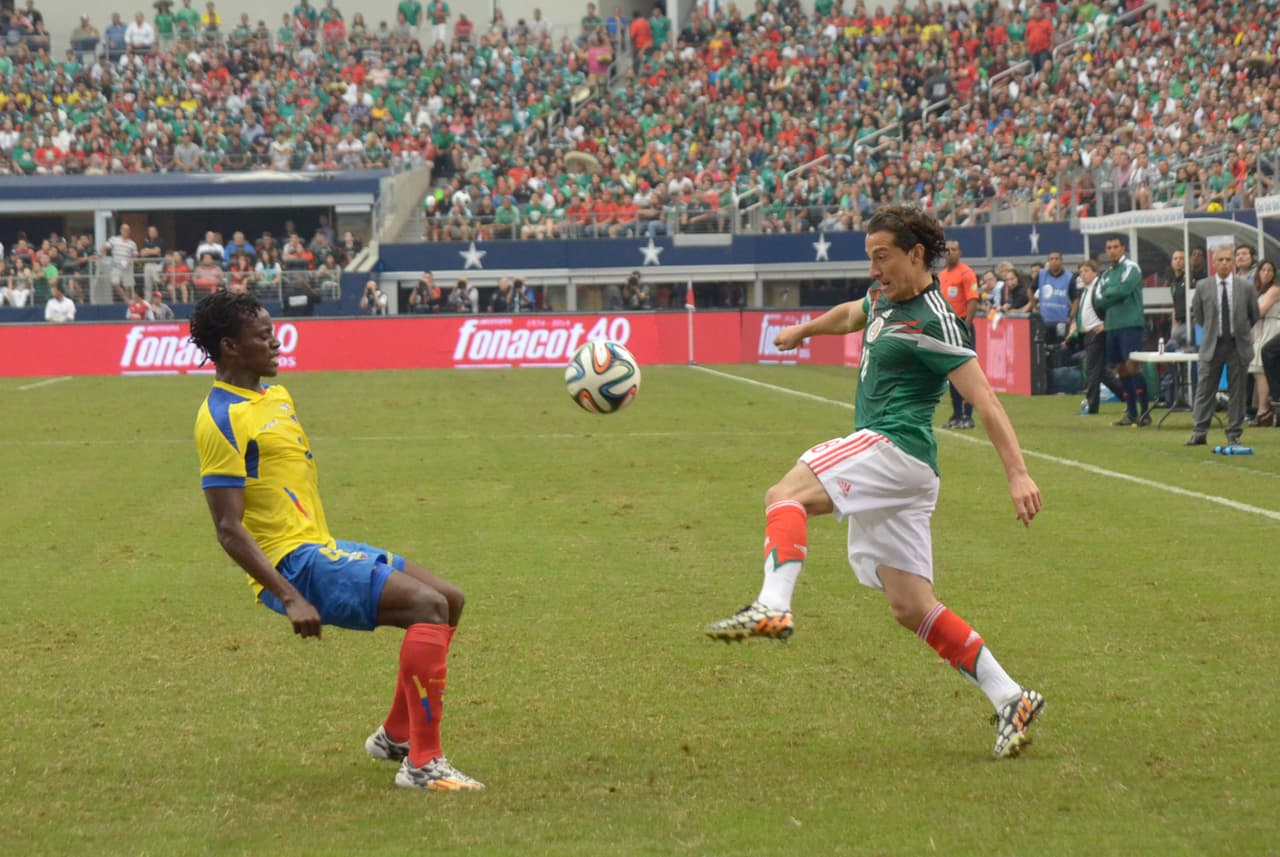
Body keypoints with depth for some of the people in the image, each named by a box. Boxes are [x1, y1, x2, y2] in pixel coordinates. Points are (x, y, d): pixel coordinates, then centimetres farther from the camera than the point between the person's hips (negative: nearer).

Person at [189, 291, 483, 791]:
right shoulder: (222, 418, -15)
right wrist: (290, 598, -26)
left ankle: (395, 736, 22)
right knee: (427, 604, -22)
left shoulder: (276, 395, 16)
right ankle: (423, 764, -22)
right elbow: (229, 529, -20)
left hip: (320, 548, 10)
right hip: (292, 563, -10)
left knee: (449, 601, 13)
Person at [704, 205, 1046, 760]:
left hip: (895, 446, -9)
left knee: (785, 495, -24)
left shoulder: (933, 323, -11)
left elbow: (984, 400, -16)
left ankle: (773, 608, -44)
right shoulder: (885, 299, 16)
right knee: (911, 608, 5)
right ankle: (1010, 700, 4)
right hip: (886, 467, 9)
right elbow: (852, 315, 41)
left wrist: (1018, 474, -22)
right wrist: (803, 330, 59)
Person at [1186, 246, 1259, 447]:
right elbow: (1196, 315, 12)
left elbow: (1254, 316, 12)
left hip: (1238, 346, 0)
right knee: (1205, 390, 0)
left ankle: (1234, 434, 10)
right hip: (1212, 345, 0)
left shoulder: (1246, 288, -1)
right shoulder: (1203, 287, 0)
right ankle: (1199, 433, 4)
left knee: (1237, 391, 3)